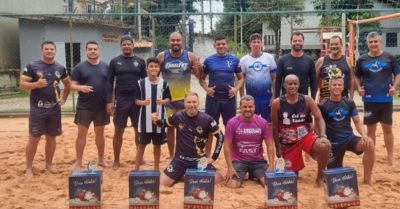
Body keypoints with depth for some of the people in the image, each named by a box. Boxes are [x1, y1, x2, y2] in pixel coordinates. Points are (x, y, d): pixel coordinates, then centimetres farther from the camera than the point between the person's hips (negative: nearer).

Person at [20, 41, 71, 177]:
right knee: (34, 138, -1)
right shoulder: (32, 66, -6)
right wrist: (37, 84, -25)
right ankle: (29, 168, 10)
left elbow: (67, 84, 22)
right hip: (37, 109, -4)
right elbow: (22, 85, -8)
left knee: (51, 137, 11)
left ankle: (49, 164, 25)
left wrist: (64, 98, 10)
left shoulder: (60, 68, 7)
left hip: (55, 109, 4)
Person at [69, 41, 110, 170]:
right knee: (81, 133, 2)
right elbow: (72, 85, -3)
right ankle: (78, 161, 12)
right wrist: (81, 87, -25)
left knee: (100, 133, 12)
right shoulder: (79, 67, -1)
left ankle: (101, 159, 24)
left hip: (102, 107, 2)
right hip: (84, 107, -2)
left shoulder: (105, 66, 5)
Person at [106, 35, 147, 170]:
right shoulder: (115, 61, 3)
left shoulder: (140, 61, 5)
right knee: (118, 131, 4)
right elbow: (109, 82, 2)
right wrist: (109, 101, -6)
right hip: (120, 100, -1)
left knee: (139, 131, 8)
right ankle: (116, 161, 15)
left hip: (138, 100, 1)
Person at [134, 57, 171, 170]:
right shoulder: (141, 83, -3)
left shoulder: (164, 83, 0)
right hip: (145, 119, -1)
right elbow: (136, 100, -1)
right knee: (142, 144, 7)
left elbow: (168, 99, 5)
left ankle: (156, 168, 25)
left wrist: (163, 101, -16)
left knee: (157, 144, 12)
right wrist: (143, 102, -22)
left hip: (159, 119, 1)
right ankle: (136, 168, 16)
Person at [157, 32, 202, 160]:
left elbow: (199, 76, 2)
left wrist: (199, 68, -19)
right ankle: (171, 156, 20)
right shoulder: (162, 56, -3)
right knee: (170, 127, 9)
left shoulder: (190, 56, -3)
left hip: (185, 99, 0)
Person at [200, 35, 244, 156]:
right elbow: (201, 78, 8)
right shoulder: (209, 60, 3)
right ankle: (207, 154, 19)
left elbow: (241, 78, 8)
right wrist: (206, 89, -10)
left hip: (229, 98, 0)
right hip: (213, 98, 0)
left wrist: (236, 89, -10)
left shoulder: (234, 60, 3)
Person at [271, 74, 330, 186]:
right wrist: (278, 147, -1)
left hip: (306, 136, 0)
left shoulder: (307, 100, -8)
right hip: (288, 142, 0)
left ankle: (320, 178, -7)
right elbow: (275, 126, -2)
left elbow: (319, 119, -8)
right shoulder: (277, 103, -11)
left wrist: (323, 136, -26)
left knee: (324, 146, -31)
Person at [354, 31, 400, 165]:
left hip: (386, 99, 0)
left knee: (387, 128, 8)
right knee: (370, 129, 8)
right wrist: (359, 88, -8)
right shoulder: (362, 59, 3)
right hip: (369, 100, 1)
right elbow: (357, 77, 11)